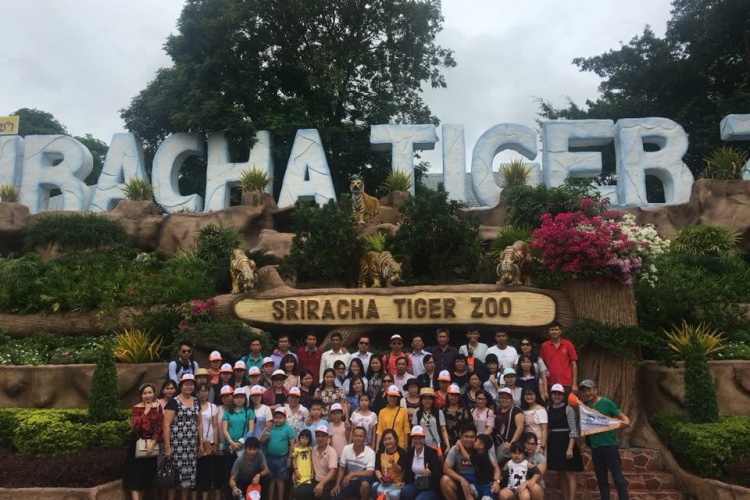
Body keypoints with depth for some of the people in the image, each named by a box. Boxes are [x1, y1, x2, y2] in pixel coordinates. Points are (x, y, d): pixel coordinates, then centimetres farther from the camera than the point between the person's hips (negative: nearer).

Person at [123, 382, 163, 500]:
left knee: (146, 475, 9)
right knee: (135, 474, -8)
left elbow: (160, 428, -3)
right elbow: (135, 426, -17)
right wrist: (145, 412, -17)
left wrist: (152, 443, -12)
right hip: (138, 444, -2)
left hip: (152, 444, 2)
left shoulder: (158, 407, 1)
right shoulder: (136, 408, -2)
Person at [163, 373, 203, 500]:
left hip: (191, 444, 5)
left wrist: (201, 442, 12)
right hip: (176, 443, -5)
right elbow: (166, 425, -10)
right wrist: (167, 447, -15)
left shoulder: (196, 401, 11)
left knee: (188, 473, 8)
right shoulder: (173, 402, -6)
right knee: (174, 472, -3)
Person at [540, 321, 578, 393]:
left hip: (566, 384, -1)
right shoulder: (544, 346, 6)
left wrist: (574, 384, -1)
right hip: (550, 384, 1)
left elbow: (574, 364, 4)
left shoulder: (568, 344, 3)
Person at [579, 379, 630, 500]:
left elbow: (623, 416, -6)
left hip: (609, 445, -4)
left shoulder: (607, 403, -5)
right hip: (595, 447, 5)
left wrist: (625, 422, -29)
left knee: (618, 478, -2)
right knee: (601, 479, 11)